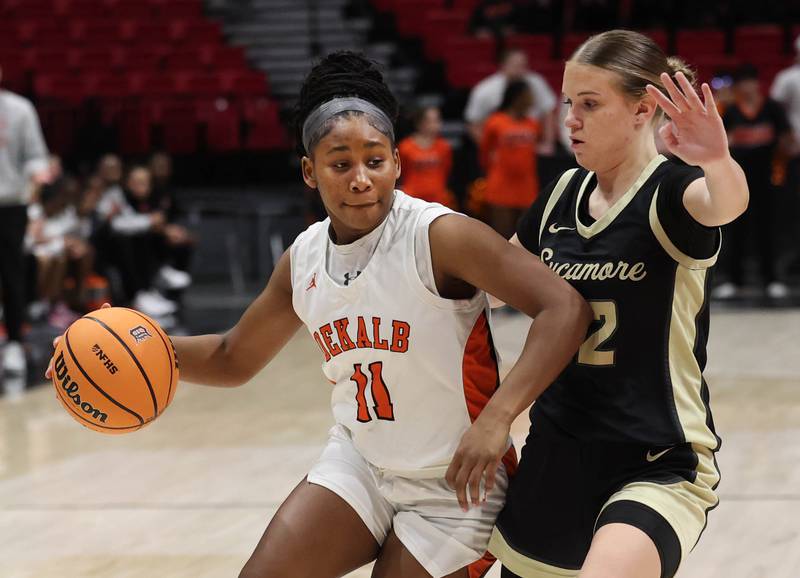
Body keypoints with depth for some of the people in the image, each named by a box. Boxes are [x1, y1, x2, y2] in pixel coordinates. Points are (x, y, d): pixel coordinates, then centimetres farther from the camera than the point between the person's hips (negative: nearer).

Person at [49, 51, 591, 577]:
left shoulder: (442, 236, -21)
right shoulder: (303, 259, -1)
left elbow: (565, 308, -30)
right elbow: (233, 358, 14)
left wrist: (497, 417, -40)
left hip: (453, 484, -5)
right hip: (359, 460, 5)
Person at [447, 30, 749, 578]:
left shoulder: (671, 190, -11)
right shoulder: (563, 194, 8)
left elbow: (726, 203, -36)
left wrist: (717, 160, -57)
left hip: (657, 467, -7)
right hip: (554, 459, 7)